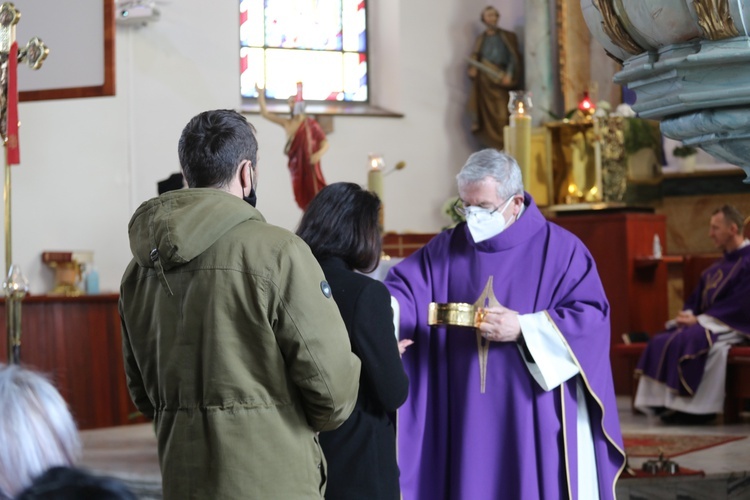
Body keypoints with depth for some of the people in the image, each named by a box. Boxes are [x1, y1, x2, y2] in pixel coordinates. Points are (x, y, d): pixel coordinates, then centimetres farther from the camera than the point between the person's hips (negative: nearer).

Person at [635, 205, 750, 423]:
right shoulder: (720, 264, 18)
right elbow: (698, 296, 18)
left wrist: (699, 320, -19)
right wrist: (688, 314, -4)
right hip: (706, 321, 8)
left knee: (688, 341, -32)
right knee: (661, 342, -13)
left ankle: (693, 408, -24)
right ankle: (665, 402, -15)